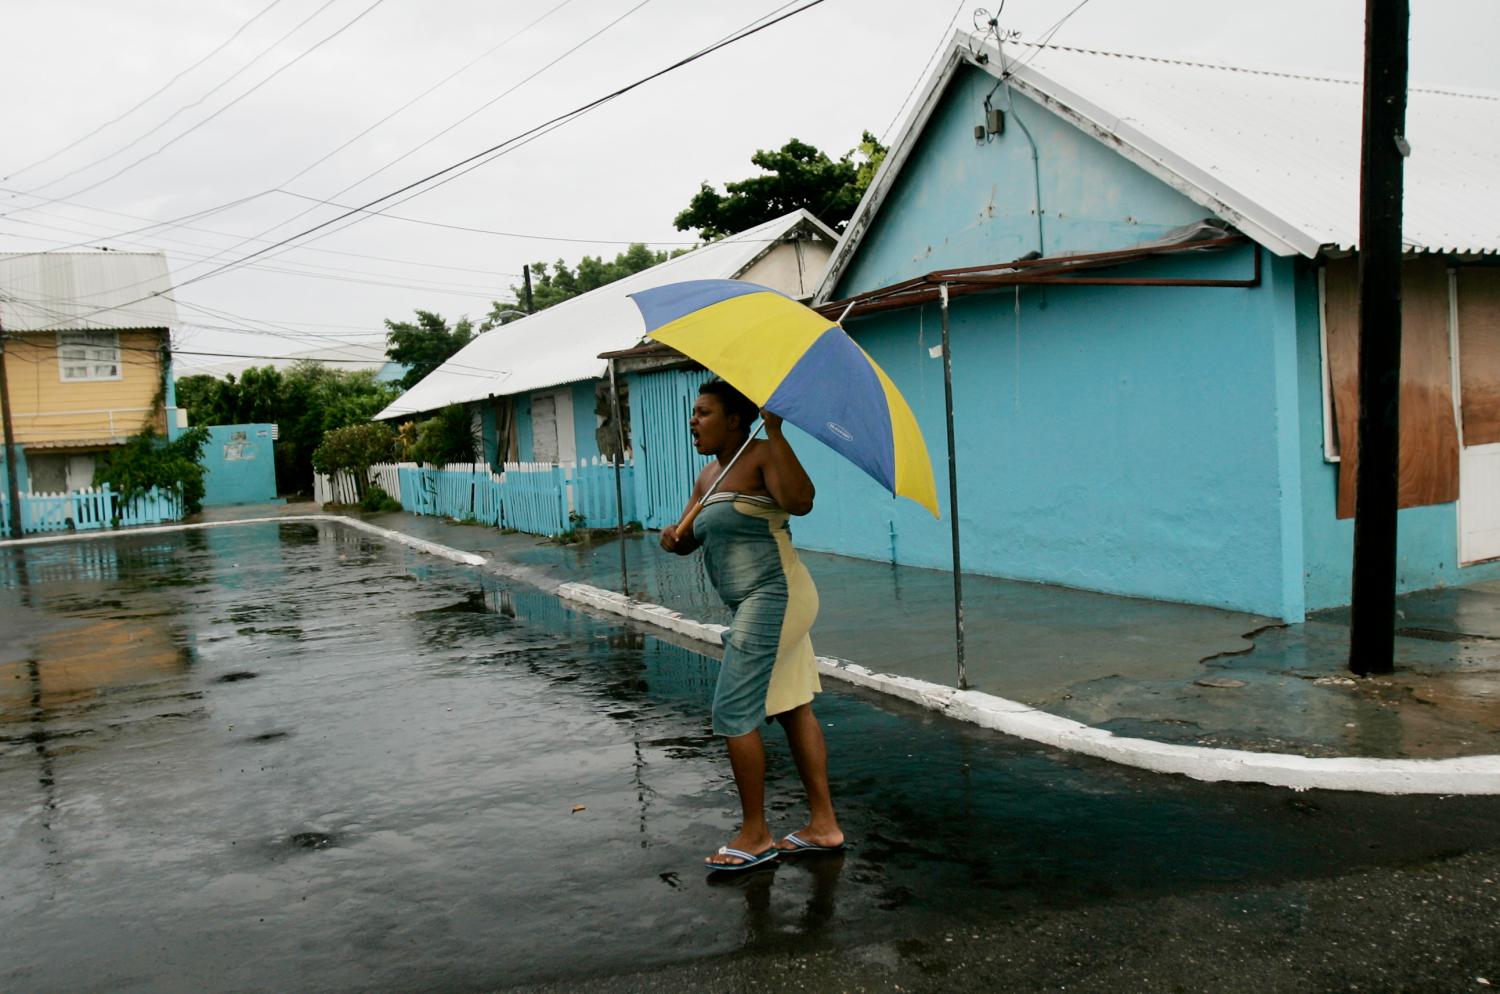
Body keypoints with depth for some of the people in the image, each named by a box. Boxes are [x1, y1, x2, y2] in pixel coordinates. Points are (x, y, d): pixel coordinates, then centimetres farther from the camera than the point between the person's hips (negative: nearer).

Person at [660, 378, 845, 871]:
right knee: (792, 708, 12)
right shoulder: (709, 475, 15)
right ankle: (824, 825, 21)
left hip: (774, 598, -10)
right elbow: (689, 538, 16)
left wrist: (775, 431, -31)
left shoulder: (763, 455, -12)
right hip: (757, 604, 10)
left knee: (734, 713, -6)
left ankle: (754, 835, 8)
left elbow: (799, 500, -30)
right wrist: (674, 536, -7)